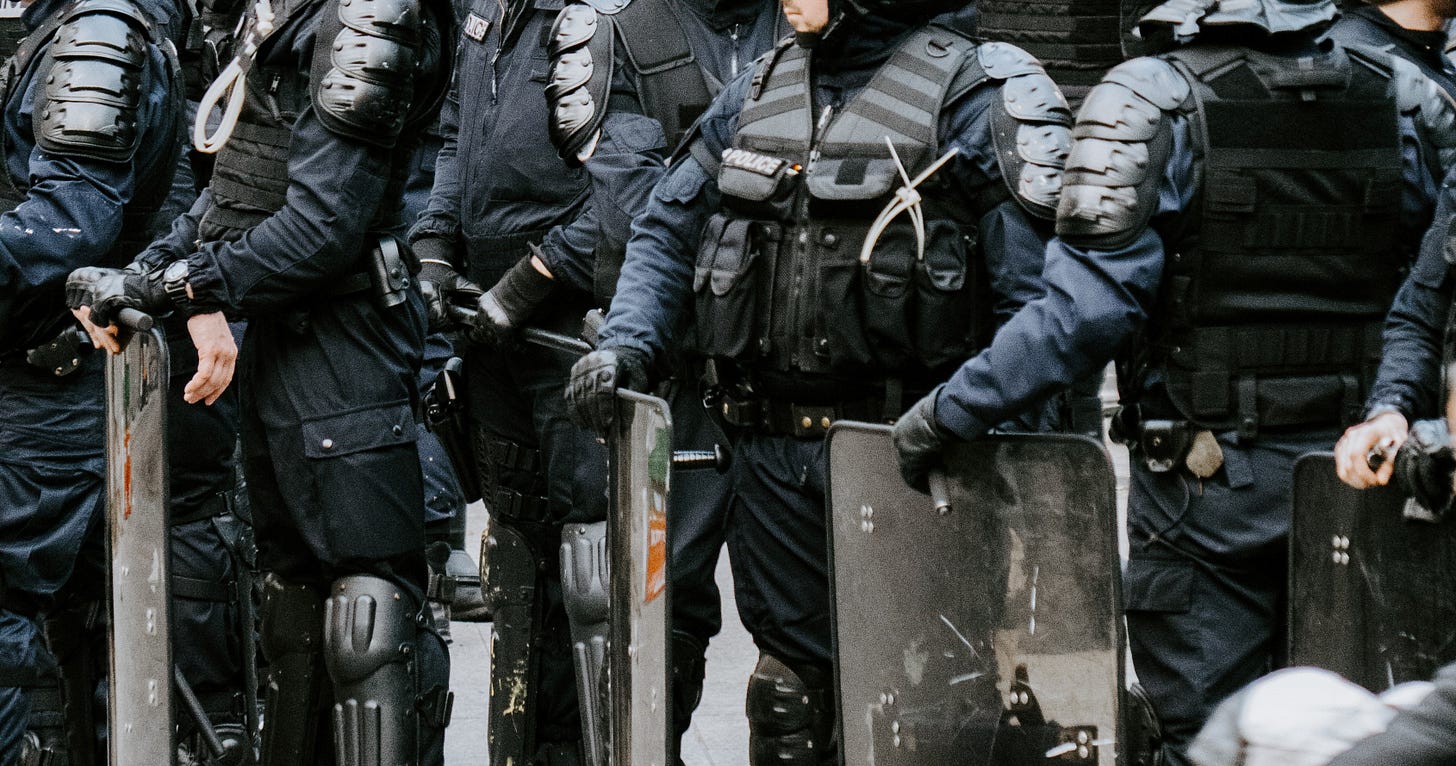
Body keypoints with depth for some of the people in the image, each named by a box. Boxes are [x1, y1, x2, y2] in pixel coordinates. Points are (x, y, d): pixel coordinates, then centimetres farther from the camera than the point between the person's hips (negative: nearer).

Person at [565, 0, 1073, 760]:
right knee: (791, 674, 13)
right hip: (773, 450, 5)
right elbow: (667, 232, 18)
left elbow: (1031, 287, -11)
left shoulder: (963, 92, -7)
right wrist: (626, 347, 0)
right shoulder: (757, 92, 11)